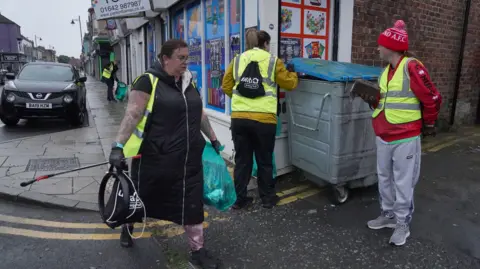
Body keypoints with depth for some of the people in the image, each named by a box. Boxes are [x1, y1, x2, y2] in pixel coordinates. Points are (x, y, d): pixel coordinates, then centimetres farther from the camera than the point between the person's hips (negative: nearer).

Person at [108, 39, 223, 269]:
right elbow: (132, 115, -17)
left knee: (192, 202, 7)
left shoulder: (188, 82, 10)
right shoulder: (148, 81, -10)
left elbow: (199, 114, 18)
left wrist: (213, 138, 21)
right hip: (154, 158, -5)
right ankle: (127, 226, 48)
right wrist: (118, 146, -26)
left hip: (188, 159, 5)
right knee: (142, 197, 17)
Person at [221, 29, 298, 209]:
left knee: (242, 160, 13)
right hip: (264, 118, -2)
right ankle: (267, 198, 27)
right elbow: (289, 84, 9)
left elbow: (226, 87, 13)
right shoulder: (273, 61, 4)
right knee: (264, 160, 13)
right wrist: (292, 73, 29)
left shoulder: (237, 60, 12)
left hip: (239, 117, 3)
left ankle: (240, 199, 22)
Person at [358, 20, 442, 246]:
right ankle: (388, 215, 34)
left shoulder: (412, 67, -15)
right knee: (384, 179, 17)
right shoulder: (386, 71, 11)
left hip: (405, 138, -8)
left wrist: (428, 124, 1)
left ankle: (403, 223, 20)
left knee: (403, 182, 4)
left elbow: (432, 99, -11)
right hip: (383, 137, 8)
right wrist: (372, 99, 1)